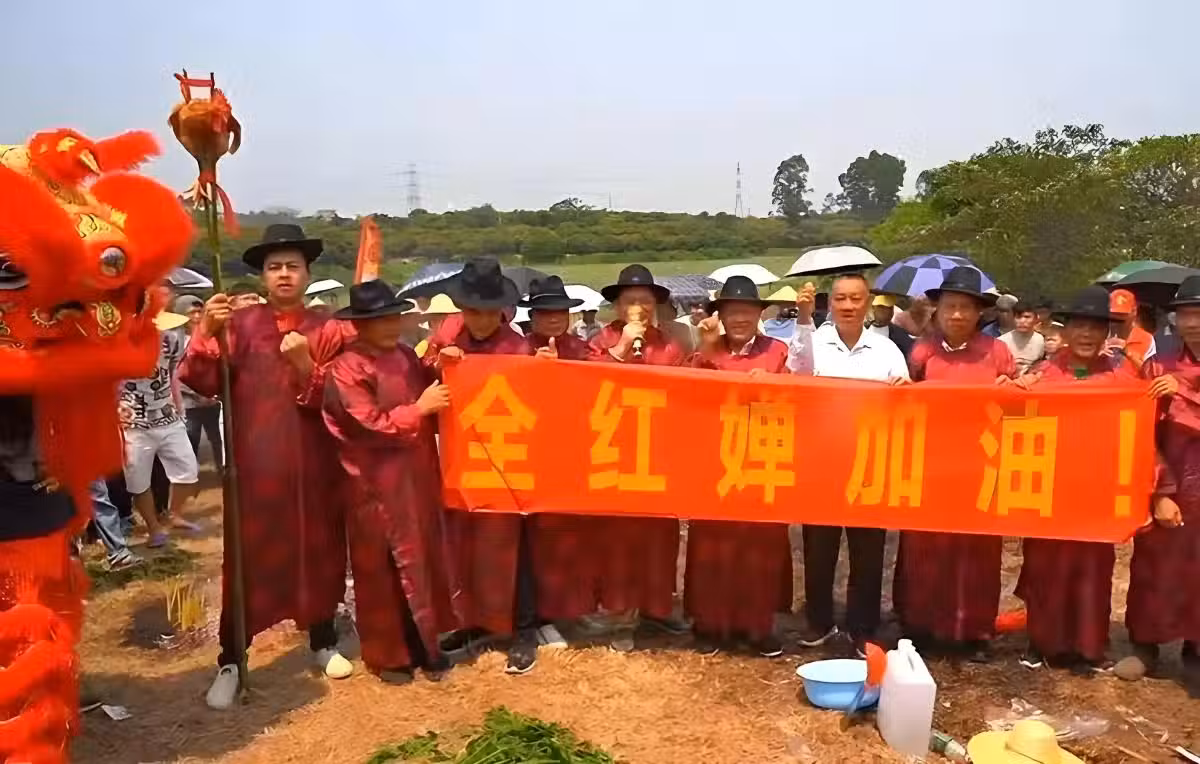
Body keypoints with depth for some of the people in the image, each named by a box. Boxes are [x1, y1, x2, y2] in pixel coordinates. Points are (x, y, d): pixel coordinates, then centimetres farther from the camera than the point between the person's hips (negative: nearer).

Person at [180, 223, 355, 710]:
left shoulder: (328, 331, 3)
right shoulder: (239, 324, 1)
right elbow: (203, 383, -9)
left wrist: (305, 364, -22)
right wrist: (206, 333, -24)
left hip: (314, 465, 1)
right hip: (255, 465, -1)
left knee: (319, 553, 12)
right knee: (247, 560, 2)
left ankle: (323, 643, 30)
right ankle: (230, 662, 15)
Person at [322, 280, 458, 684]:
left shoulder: (406, 356, 9)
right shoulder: (346, 368, -11)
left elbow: (429, 393, 15)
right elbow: (372, 425, -17)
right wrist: (419, 409, -19)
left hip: (419, 478, 7)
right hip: (378, 487, -6)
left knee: (425, 560, 13)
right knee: (382, 572, 6)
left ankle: (423, 645, 28)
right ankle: (387, 654, 21)